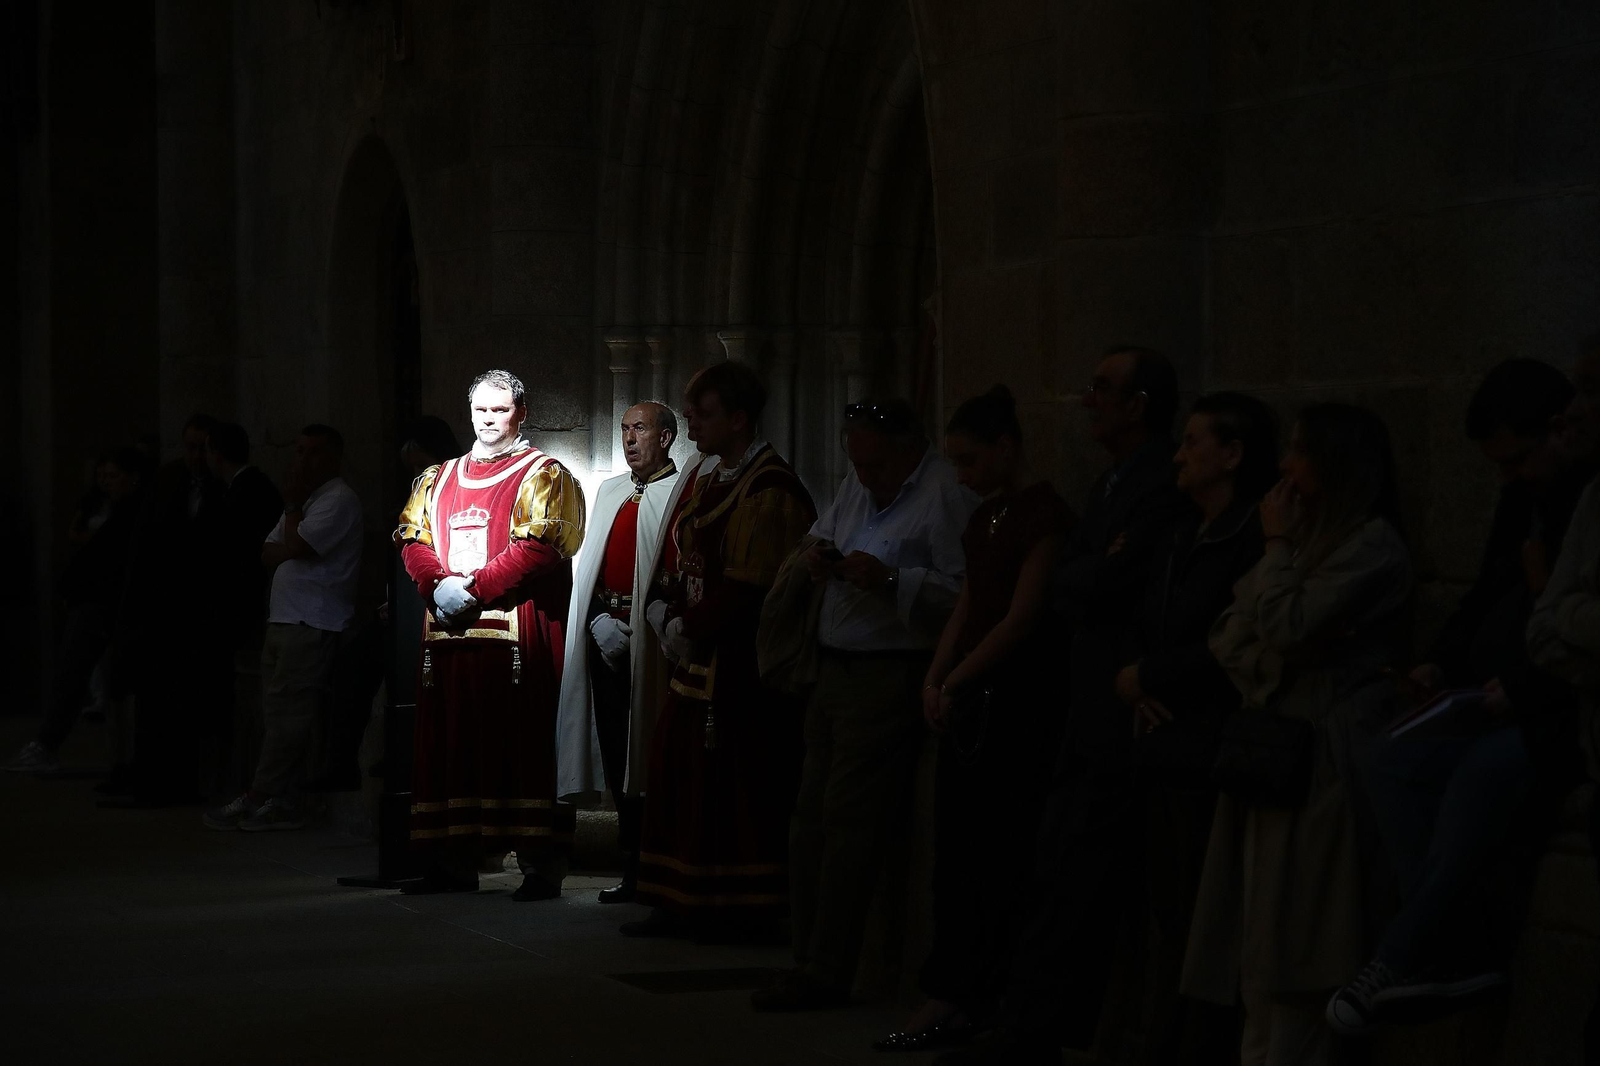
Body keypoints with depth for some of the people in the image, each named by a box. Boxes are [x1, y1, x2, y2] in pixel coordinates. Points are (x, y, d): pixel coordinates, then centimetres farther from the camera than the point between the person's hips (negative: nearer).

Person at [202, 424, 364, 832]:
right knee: (278, 715, 6)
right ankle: (286, 803, 8)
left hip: (312, 626, -10)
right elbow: (269, 553, 18)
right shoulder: (306, 499, 24)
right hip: (285, 621, 10)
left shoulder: (339, 500, -7)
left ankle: (257, 798, -9)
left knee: (286, 714, -9)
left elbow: (295, 547, -17)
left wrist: (292, 505, -2)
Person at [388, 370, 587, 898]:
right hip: (449, 635, 5)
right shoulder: (439, 479, 19)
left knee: (521, 745, -7)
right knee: (451, 745, 5)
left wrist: (474, 588, -15)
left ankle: (541, 868, -5)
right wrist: (439, 586, -9)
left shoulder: (543, 476, 3)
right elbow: (414, 540, 11)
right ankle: (454, 863, 11)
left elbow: (538, 548, -10)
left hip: (516, 632, -5)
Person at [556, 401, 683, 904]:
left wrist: (638, 626, -14)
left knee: (650, 754, -7)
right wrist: (601, 620, 3)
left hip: (652, 636, -6)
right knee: (617, 754, 7)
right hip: (606, 633, 7)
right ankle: (633, 867, 12)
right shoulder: (609, 491, 19)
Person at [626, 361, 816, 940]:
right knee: (680, 777, 11)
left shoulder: (768, 492, -15)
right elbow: (674, 562, 17)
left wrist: (690, 628, -11)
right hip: (694, 659, 9)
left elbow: (746, 587, -20)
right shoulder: (704, 483, 14)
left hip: (740, 668, -9)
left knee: (733, 787, -4)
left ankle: (744, 908, 4)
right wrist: (663, 612, -1)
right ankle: (682, 904, 17)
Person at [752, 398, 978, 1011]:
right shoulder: (858, 485, 15)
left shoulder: (947, 496, -14)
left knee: (847, 821, -9)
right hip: (835, 671, 9)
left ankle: (826, 974, -4)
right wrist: (820, 557, 8)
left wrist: (892, 581, -25)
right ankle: (810, 958, 18)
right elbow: (822, 533, 30)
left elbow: (964, 593, -22)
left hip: (890, 678, -9)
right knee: (811, 817, 10)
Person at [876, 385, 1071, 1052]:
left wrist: (954, 682, -11)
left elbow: (1021, 618, -14)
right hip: (967, 698, 9)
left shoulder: (1044, 515, -10)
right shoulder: (983, 517, 16)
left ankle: (961, 1002, -3)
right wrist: (936, 678, 3)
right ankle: (949, 996, 8)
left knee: (995, 853, -5)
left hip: (1014, 700, -9)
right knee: (955, 850, 6)